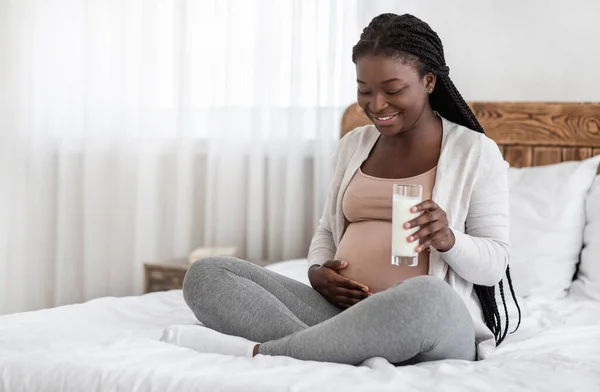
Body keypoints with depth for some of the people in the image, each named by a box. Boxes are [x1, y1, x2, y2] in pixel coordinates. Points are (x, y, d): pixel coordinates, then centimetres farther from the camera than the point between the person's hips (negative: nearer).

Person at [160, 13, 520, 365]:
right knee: (206, 274, -11)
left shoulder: (476, 151, 1)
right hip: (342, 312, 5)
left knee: (425, 298, -43)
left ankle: (255, 352, -28)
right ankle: (341, 353, -30)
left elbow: (494, 265, -1)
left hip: (434, 322, -5)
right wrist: (317, 272, -1)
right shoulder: (353, 146, 16)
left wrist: (448, 240, -23)